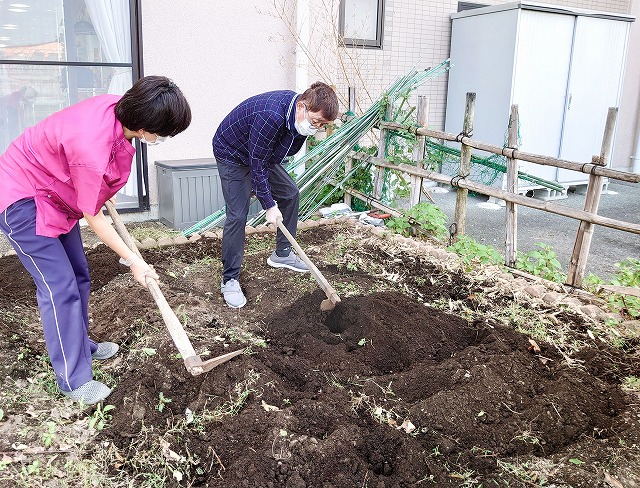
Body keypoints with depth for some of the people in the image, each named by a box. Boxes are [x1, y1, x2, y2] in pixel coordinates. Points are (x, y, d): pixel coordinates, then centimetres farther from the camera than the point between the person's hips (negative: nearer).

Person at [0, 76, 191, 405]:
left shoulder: (117, 106, -15)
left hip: (52, 193, 9)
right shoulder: (93, 149, -38)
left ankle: (80, 345, 33)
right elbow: (93, 218, -24)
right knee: (60, 287, -8)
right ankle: (73, 380, 4)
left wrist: (104, 192, 16)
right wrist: (133, 261, -15)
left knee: (78, 275, 14)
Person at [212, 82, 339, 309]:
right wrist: (269, 205, -25)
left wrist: (261, 185, 12)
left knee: (290, 194, 9)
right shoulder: (271, 116, -39)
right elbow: (257, 165, -32)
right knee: (237, 216, -16)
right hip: (232, 156, -8)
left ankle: (282, 254, 24)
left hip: (263, 155, 9)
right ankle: (229, 280, -4)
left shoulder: (301, 116, -12)